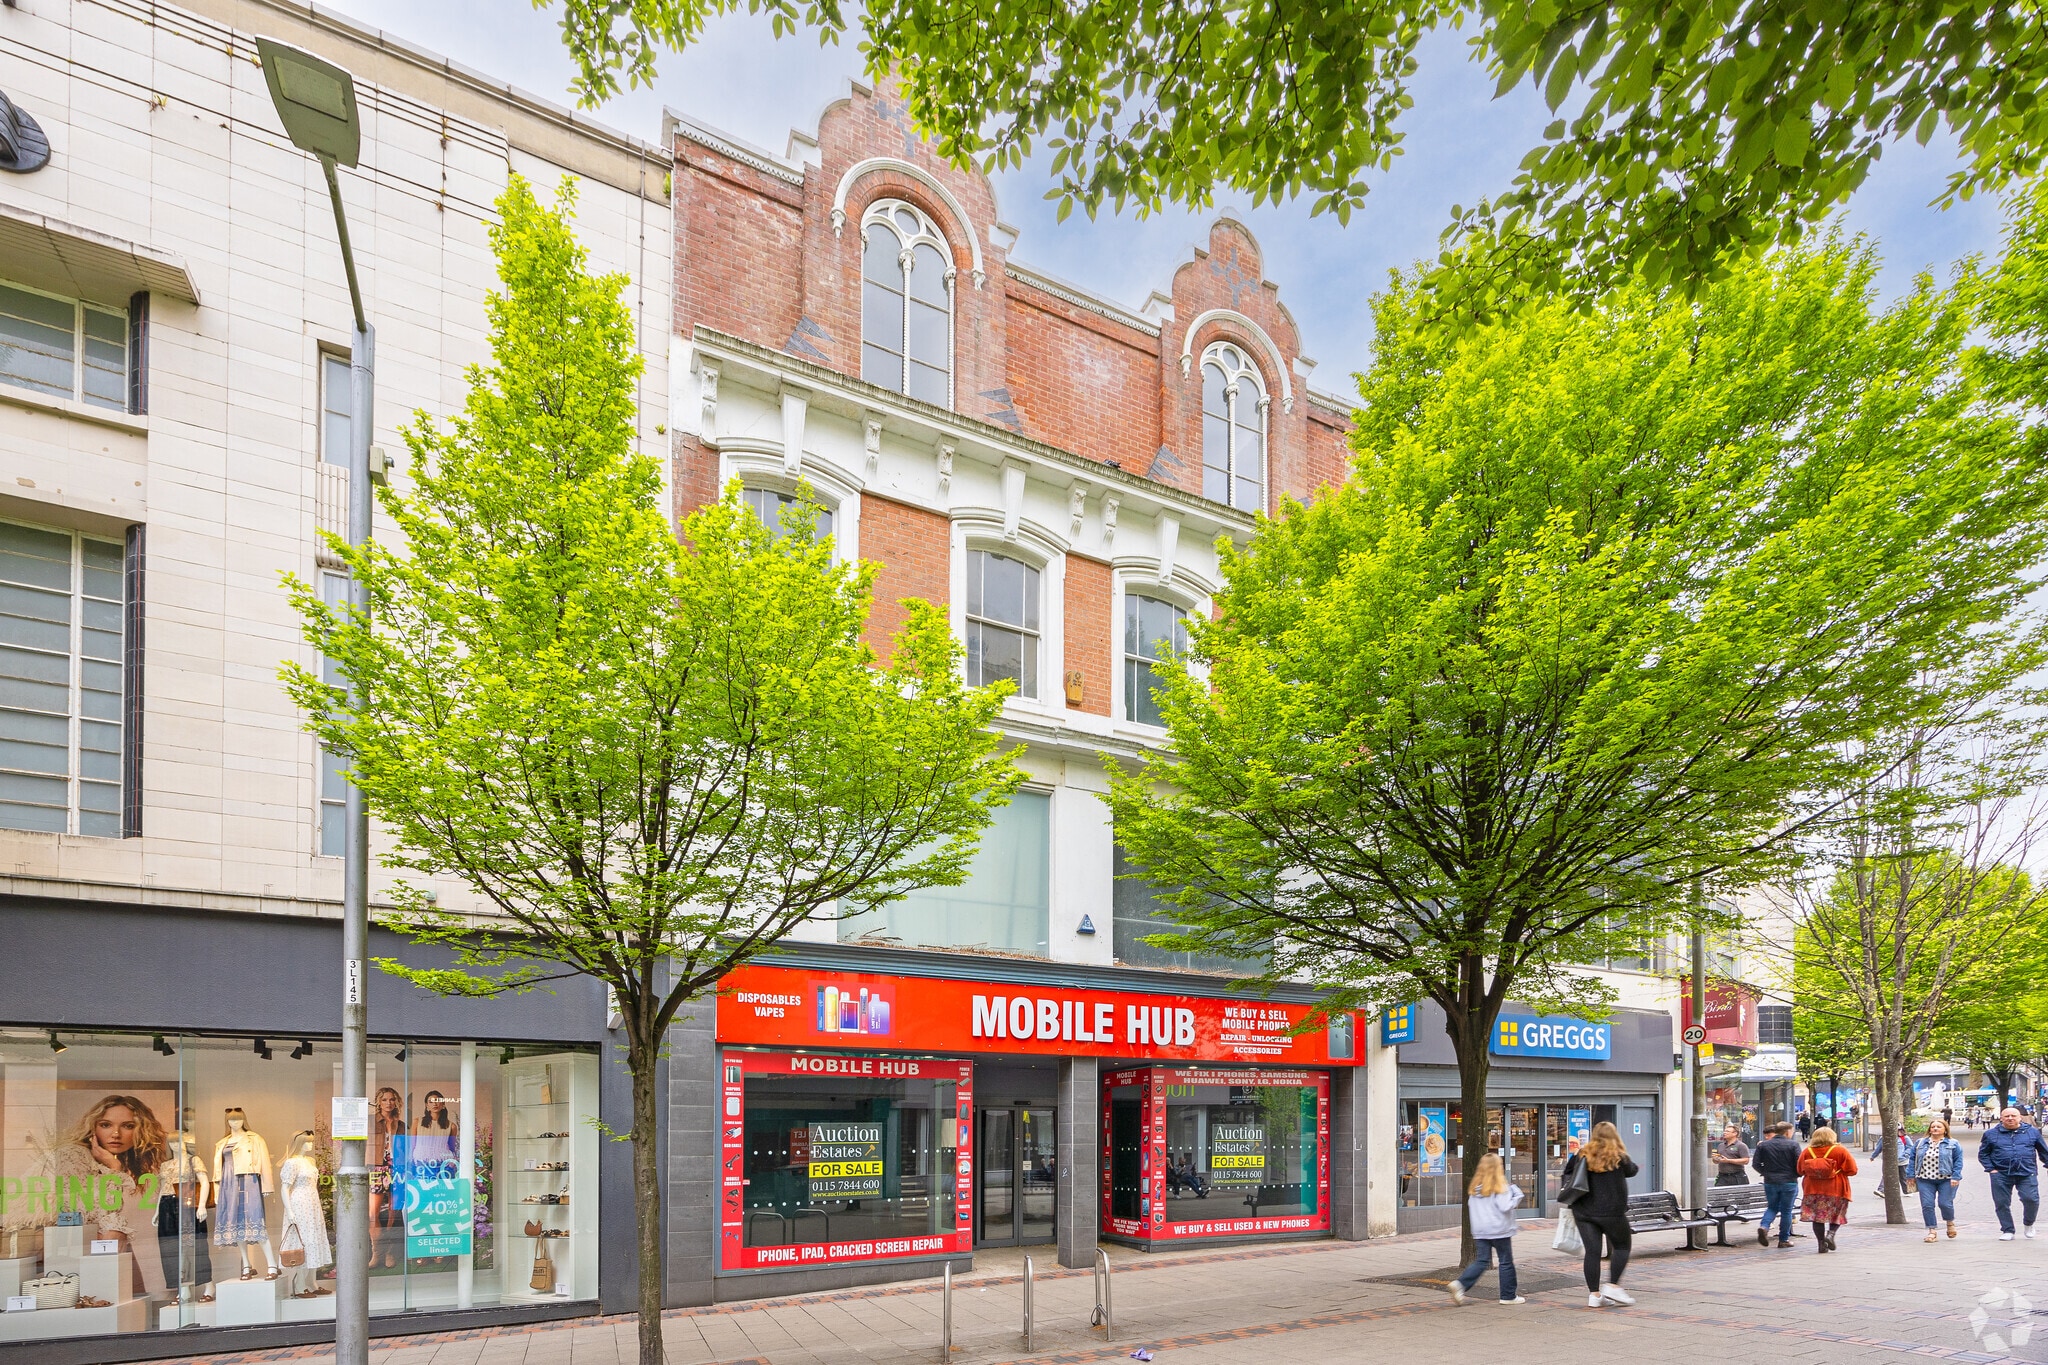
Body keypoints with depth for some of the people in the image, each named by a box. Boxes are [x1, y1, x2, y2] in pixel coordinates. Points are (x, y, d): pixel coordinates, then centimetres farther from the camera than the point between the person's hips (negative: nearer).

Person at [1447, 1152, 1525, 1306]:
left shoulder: (1476, 1185, 6)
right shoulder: (1500, 1186, -13)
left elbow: (1470, 1204, 15)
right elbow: (1505, 1207, -17)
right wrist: (1517, 1195, -5)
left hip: (1480, 1231, 5)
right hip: (1499, 1230, -5)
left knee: (1481, 1261, 6)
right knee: (1506, 1262, 9)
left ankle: (1460, 1284, -13)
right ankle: (1508, 1296, 15)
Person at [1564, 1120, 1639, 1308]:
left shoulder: (1582, 1155, 4)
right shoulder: (1619, 1158, -4)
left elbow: (1567, 1174, 6)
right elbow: (1631, 1171, 13)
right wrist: (1635, 1166, 34)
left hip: (1583, 1212, 3)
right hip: (1611, 1211, -3)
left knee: (1592, 1251, 4)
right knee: (1621, 1247, 13)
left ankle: (1594, 1294, 5)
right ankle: (1613, 1286, 2)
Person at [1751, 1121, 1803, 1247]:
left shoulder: (1763, 1145, 3)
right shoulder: (1793, 1145, -7)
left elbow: (1756, 1164, 2)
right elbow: (1799, 1165, -10)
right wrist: (1797, 1175, 10)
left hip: (1770, 1182, 3)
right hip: (1789, 1182, -3)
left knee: (1772, 1207, 16)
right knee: (1786, 1211, 7)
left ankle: (1764, 1226, -10)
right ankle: (1784, 1239, 11)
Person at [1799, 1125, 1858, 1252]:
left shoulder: (1807, 1151, 1)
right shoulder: (1841, 1151, -6)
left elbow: (1800, 1170, 7)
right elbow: (1852, 1170, -6)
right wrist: (1838, 1171, 11)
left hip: (1813, 1189, 2)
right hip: (1836, 1189, -2)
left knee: (1817, 1215, 7)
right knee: (1837, 1214, 14)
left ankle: (1822, 1243, 3)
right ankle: (1831, 1233, -8)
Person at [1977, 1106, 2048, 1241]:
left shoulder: (2032, 1132, 8)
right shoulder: (1991, 1134, 6)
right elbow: (1983, 1154, 10)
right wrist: (1991, 1168, -1)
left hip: (2027, 1174, -1)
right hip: (2001, 1175, 1)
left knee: (2031, 1199, -12)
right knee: (2002, 1203, 1)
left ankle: (2029, 1224, 17)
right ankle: (2007, 1231, 16)